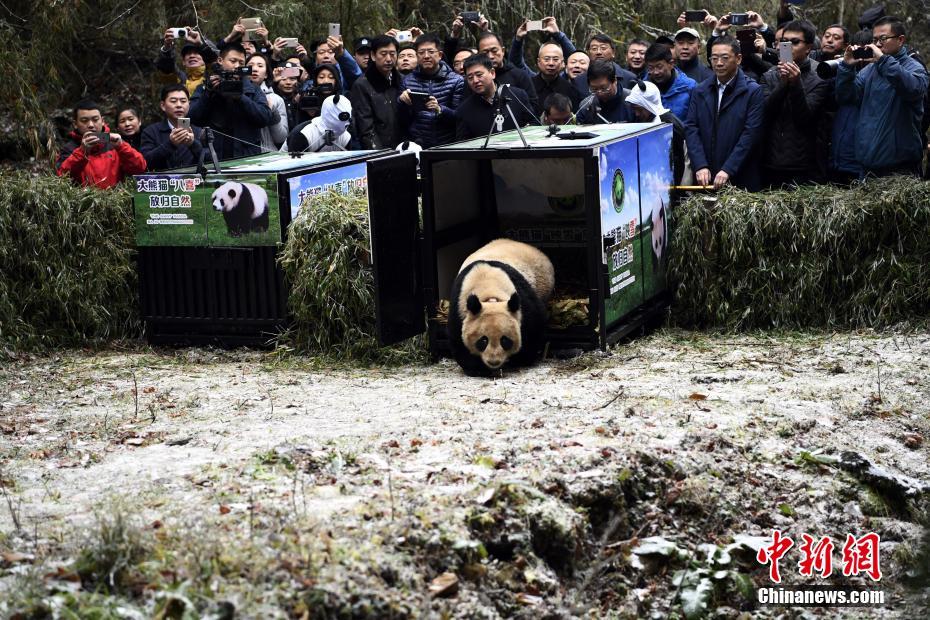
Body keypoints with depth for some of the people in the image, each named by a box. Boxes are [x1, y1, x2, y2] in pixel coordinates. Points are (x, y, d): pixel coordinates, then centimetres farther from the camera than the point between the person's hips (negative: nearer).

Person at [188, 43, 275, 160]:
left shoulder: (253, 90, 9)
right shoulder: (204, 88, 10)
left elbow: (266, 118, -6)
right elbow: (193, 119, -2)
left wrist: (240, 97, -15)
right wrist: (207, 93, -12)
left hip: (247, 156, 0)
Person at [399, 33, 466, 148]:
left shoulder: (457, 81, 3)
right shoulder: (408, 81, 11)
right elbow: (404, 121, 14)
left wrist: (440, 110, -19)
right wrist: (403, 103, -4)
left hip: (447, 146, -2)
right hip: (417, 146, 2)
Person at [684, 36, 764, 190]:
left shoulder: (753, 91, -4)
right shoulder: (699, 91, 10)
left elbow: (751, 133, -11)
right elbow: (691, 128, 4)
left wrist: (728, 170, -18)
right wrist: (700, 166, -10)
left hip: (741, 178, -3)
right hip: (705, 178, 3)